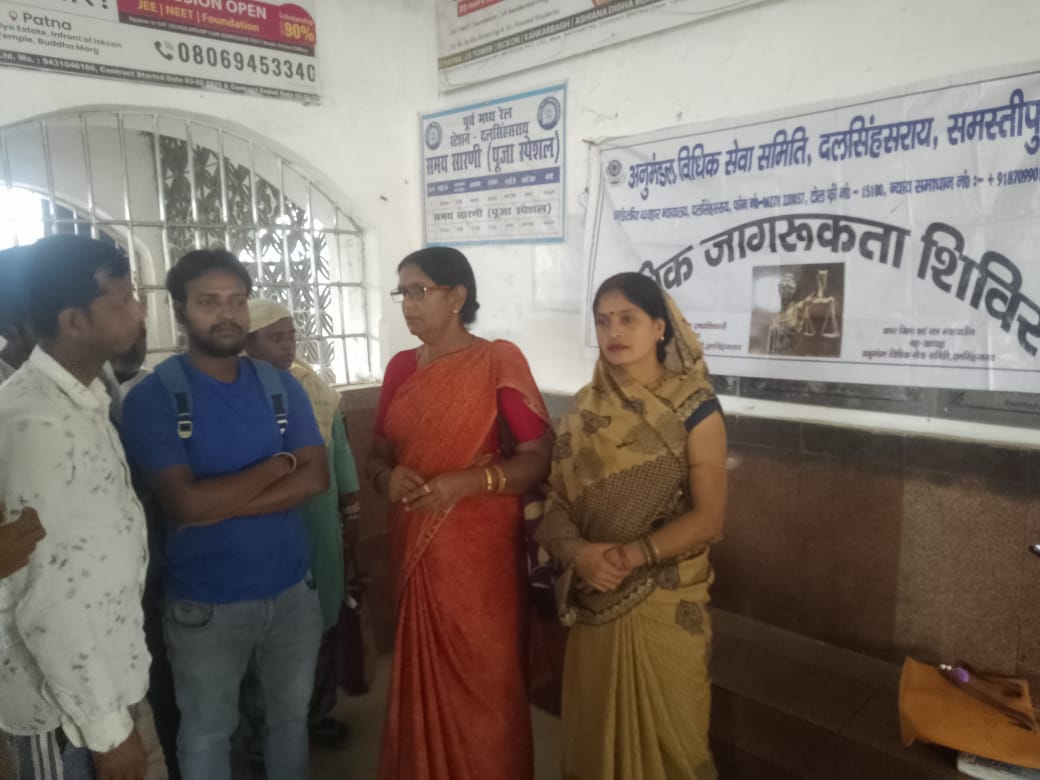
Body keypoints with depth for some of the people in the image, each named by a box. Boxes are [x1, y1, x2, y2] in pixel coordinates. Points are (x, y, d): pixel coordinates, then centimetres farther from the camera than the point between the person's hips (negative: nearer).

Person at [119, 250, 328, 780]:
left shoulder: (281, 386, 0)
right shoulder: (152, 397, -12)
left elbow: (315, 478, -9)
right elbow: (186, 503, -22)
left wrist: (222, 504, -19)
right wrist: (279, 463, -13)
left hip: (292, 589, 4)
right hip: (204, 603, -3)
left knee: (291, 717, 22)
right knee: (207, 735, 18)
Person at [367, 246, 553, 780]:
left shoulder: (497, 361, -9)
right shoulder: (400, 367, 7)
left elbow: (539, 457, -11)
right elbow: (377, 455, 13)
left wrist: (466, 482, -24)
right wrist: (388, 478, -10)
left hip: (479, 550, -4)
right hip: (414, 547, 5)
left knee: (482, 684, 5)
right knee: (422, 674, 15)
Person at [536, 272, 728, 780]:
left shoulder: (694, 409, -8)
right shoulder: (585, 409, 2)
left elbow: (708, 516, -13)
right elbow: (556, 499, -1)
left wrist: (632, 556, -24)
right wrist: (578, 554, -20)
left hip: (666, 601, -3)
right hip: (594, 600, 3)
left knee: (665, 729, 12)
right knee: (596, 725, 18)